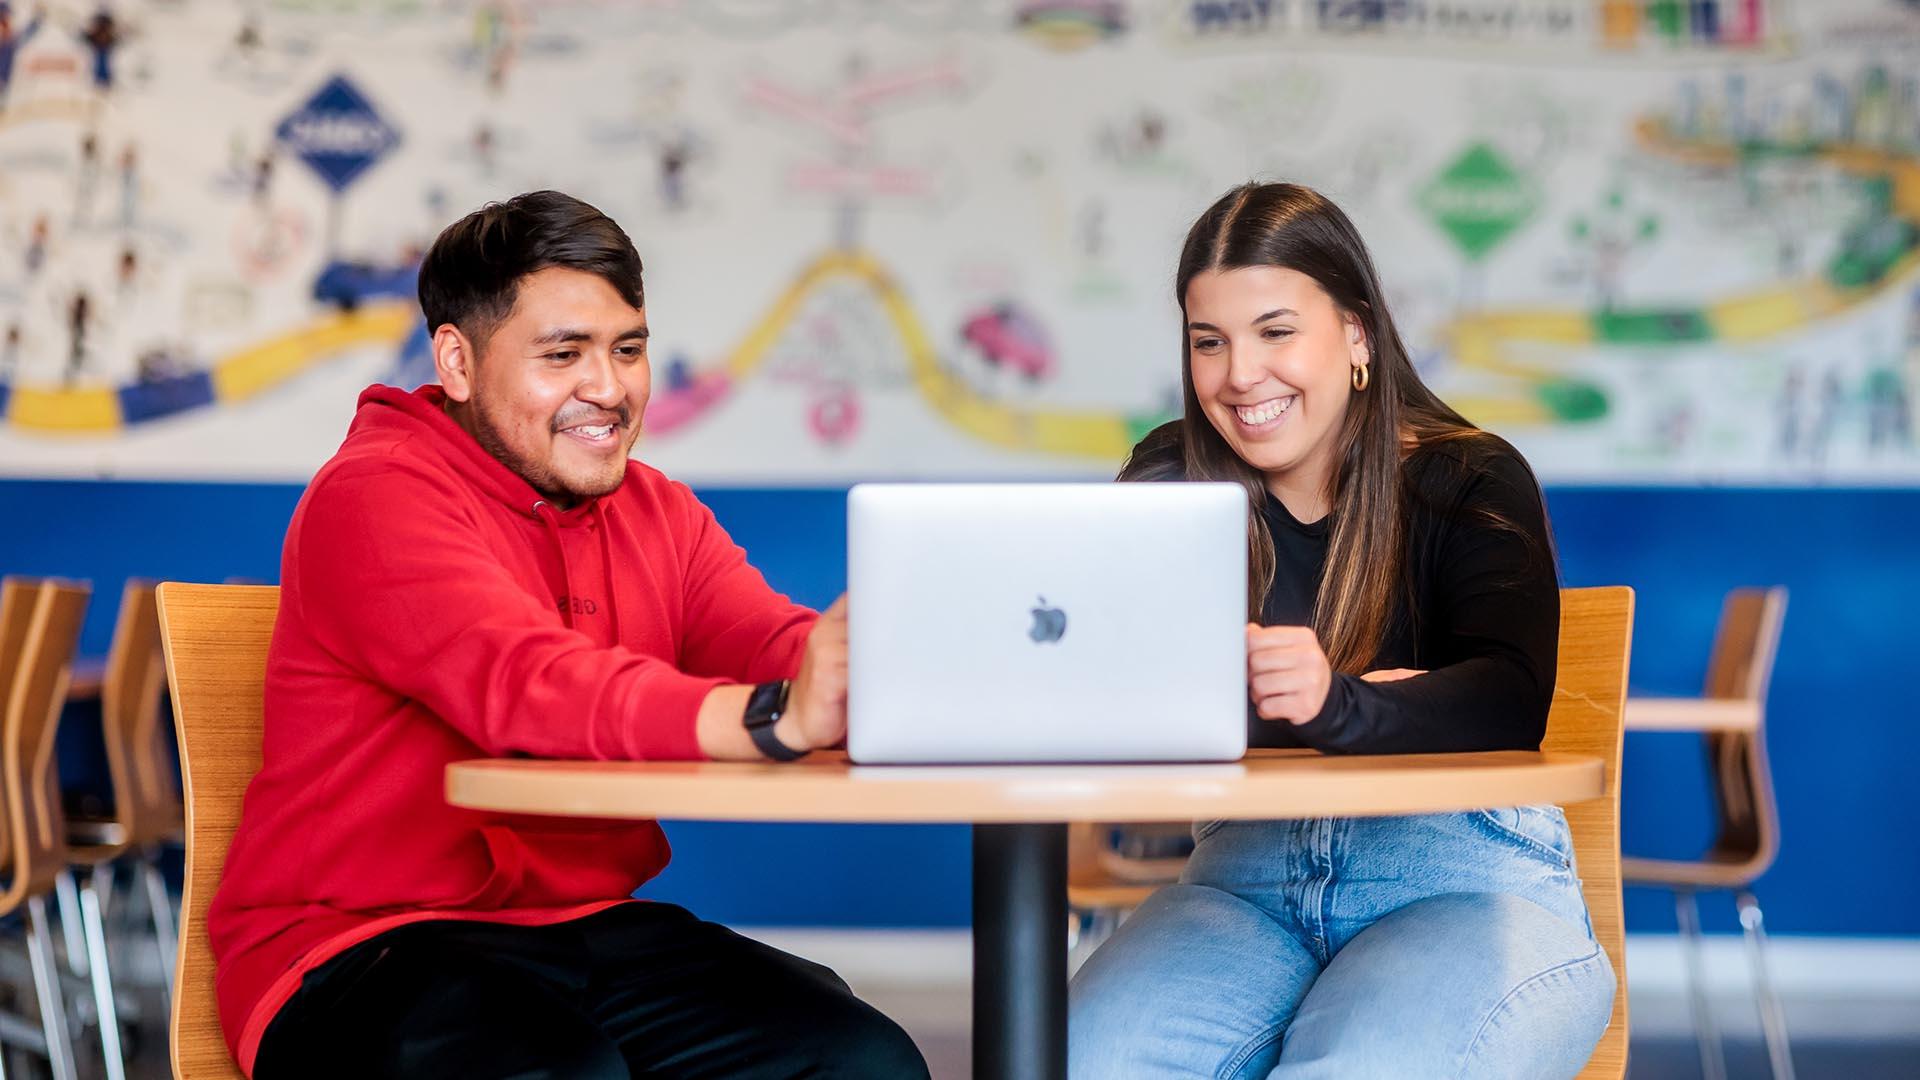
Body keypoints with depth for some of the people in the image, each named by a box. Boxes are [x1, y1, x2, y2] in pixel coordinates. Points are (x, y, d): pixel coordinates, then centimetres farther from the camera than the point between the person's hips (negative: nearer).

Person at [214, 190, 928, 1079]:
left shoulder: (658, 513, 15)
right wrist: (777, 718, -43)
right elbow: (528, 684, -27)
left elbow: (777, 647, -2)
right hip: (362, 943, -6)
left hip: (588, 927, 7)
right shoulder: (376, 496, -10)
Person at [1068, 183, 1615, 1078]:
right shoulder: (1173, 481, 8)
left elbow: (1511, 704, -17)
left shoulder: (1471, 482, 0)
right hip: (1248, 876, 3)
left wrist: (1339, 701, -38)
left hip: (1463, 879, -2)